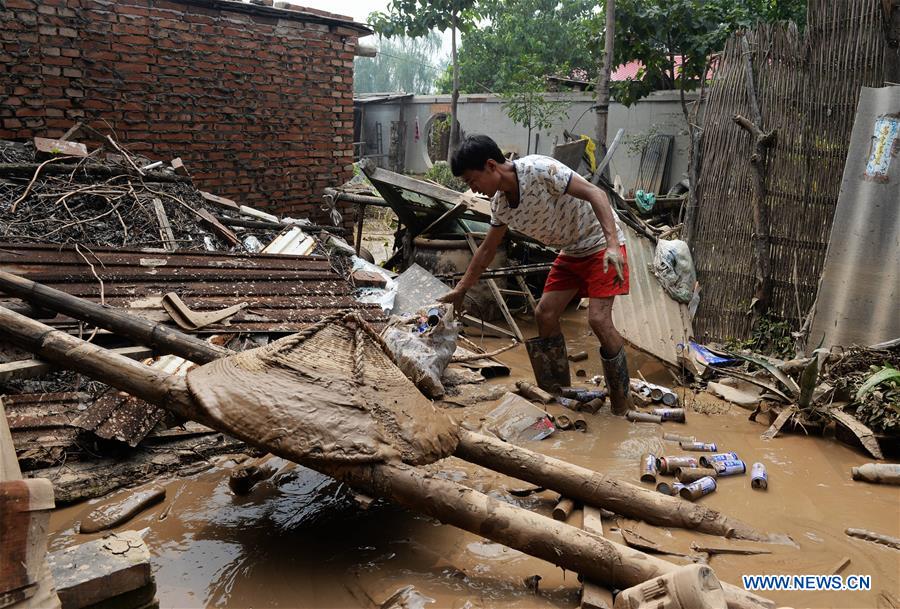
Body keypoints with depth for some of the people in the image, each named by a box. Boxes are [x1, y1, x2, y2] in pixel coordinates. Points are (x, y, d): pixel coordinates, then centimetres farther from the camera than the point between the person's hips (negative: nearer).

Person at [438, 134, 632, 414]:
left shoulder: (539, 169, -27)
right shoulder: (500, 204, -3)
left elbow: (594, 193, -29)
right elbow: (487, 249, 11)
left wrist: (613, 246, -39)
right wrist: (460, 289, 16)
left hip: (602, 244, -8)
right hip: (571, 251, 8)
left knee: (598, 319, -18)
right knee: (544, 314, 1)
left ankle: (621, 400, 1)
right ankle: (557, 393, 14)